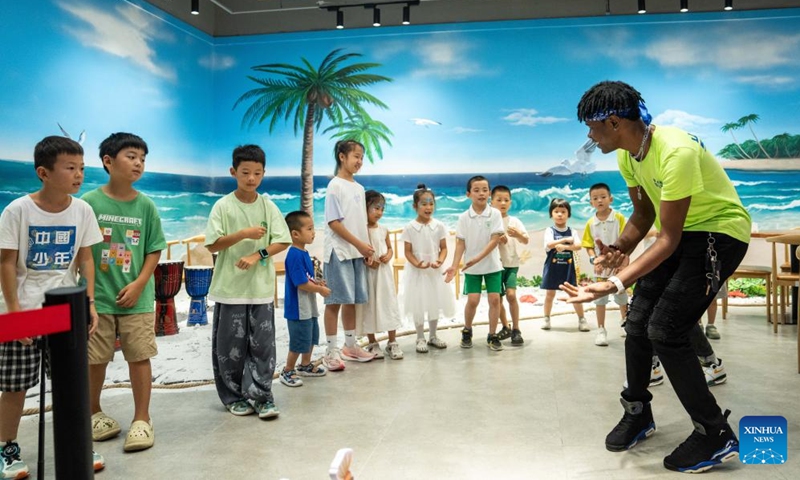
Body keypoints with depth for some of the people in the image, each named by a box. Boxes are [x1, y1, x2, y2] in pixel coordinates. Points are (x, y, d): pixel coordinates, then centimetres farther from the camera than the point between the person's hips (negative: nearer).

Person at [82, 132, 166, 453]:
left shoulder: (145, 206, -2)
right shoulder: (89, 202, -6)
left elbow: (154, 251, 2)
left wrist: (138, 285, -9)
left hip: (137, 298, 1)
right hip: (97, 297, 0)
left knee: (140, 357, 4)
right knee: (94, 359, 11)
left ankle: (142, 419, 17)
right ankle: (94, 414, 33)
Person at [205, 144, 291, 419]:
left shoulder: (268, 206, 4)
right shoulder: (223, 206, -3)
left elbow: (282, 242, 1)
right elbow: (212, 245, -8)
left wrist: (257, 255, -13)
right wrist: (244, 234, -19)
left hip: (261, 288, 2)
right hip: (230, 287, -1)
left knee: (262, 344, 4)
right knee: (230, 346, 6)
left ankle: (262, 396, 14)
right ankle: (234, 397, 22)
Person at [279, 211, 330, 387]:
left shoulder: (304, 253, 8)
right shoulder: (295, 255, -23)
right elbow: (301, 283, -26)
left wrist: (317, 281, 0)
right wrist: (321, 290, -13)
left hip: (309, 306, 10)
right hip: (298, 308, -10)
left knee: (311, 337, 22)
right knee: (299, 342, 1)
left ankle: (305, 365, 40)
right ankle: (287, 372, 17)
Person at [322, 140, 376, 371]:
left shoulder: (359, 188, 14)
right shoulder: (335, 186, -7)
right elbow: (333, 222, -13)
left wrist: (367, 248, 5)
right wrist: (360, 244, -14)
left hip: (357, 252, 7)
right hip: (339, 252, -7)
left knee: (351, 300, 12)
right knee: (335, 301, -3)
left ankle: (350, 346, 22)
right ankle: (332, 351, 3)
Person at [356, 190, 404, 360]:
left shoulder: (383, 230, 6)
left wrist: (388, 256, -5)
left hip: (384, 272, 4)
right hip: (367, 273, -4)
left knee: (389, 305, 3)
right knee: (369, 307, 5)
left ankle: (392, 343, 13)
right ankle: (373, 343, 17)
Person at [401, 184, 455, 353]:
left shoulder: (439, 226, -2)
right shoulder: (410, 228, -9)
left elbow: (443, 248, 2)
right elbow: (407, 251, -7)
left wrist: (440, 261, -18)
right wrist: (417, 264, -23)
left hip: (435, 271, 3)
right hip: (416, 271, -2)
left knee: (435, 303, 12)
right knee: (418, 305, 3)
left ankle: (433, 336, 28)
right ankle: (420, 338, 17)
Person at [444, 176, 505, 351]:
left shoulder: (495, 214, -8)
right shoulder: (464, 217, -5)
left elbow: (495, 240, -13)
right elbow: (460, 243, -3)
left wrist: (477, 258, -23)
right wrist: (454, 266, -13)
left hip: (492, 265, 0)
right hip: (472, 267, 0)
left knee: (495, 299, -1)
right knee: (472, 301, -2)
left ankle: (492, 335, 14)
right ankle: (467, 332, 21)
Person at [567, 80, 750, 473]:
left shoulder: (675, 152, -31)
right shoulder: (627, 155, -5)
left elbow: (669, 238, -30)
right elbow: (644, 213, 6)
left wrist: (615, 284, -38)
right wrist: (621, 248, -14)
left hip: (719, 231, -8)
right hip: (679, 232, 8)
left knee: (664, 330, -15)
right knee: (638, 321, 6)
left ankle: (716, 437, 2)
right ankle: (638, 414, 25)